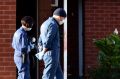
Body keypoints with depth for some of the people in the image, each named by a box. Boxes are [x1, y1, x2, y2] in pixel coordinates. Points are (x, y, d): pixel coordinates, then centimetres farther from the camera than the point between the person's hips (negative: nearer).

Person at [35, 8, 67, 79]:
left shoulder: (45, 23, 19)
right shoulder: (53, 25, -13)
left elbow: (40, 41, 20)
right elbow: (48, 41, -19)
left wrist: (41, 52, 14)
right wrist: (43, 53, -9)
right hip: (52, 54, -10)